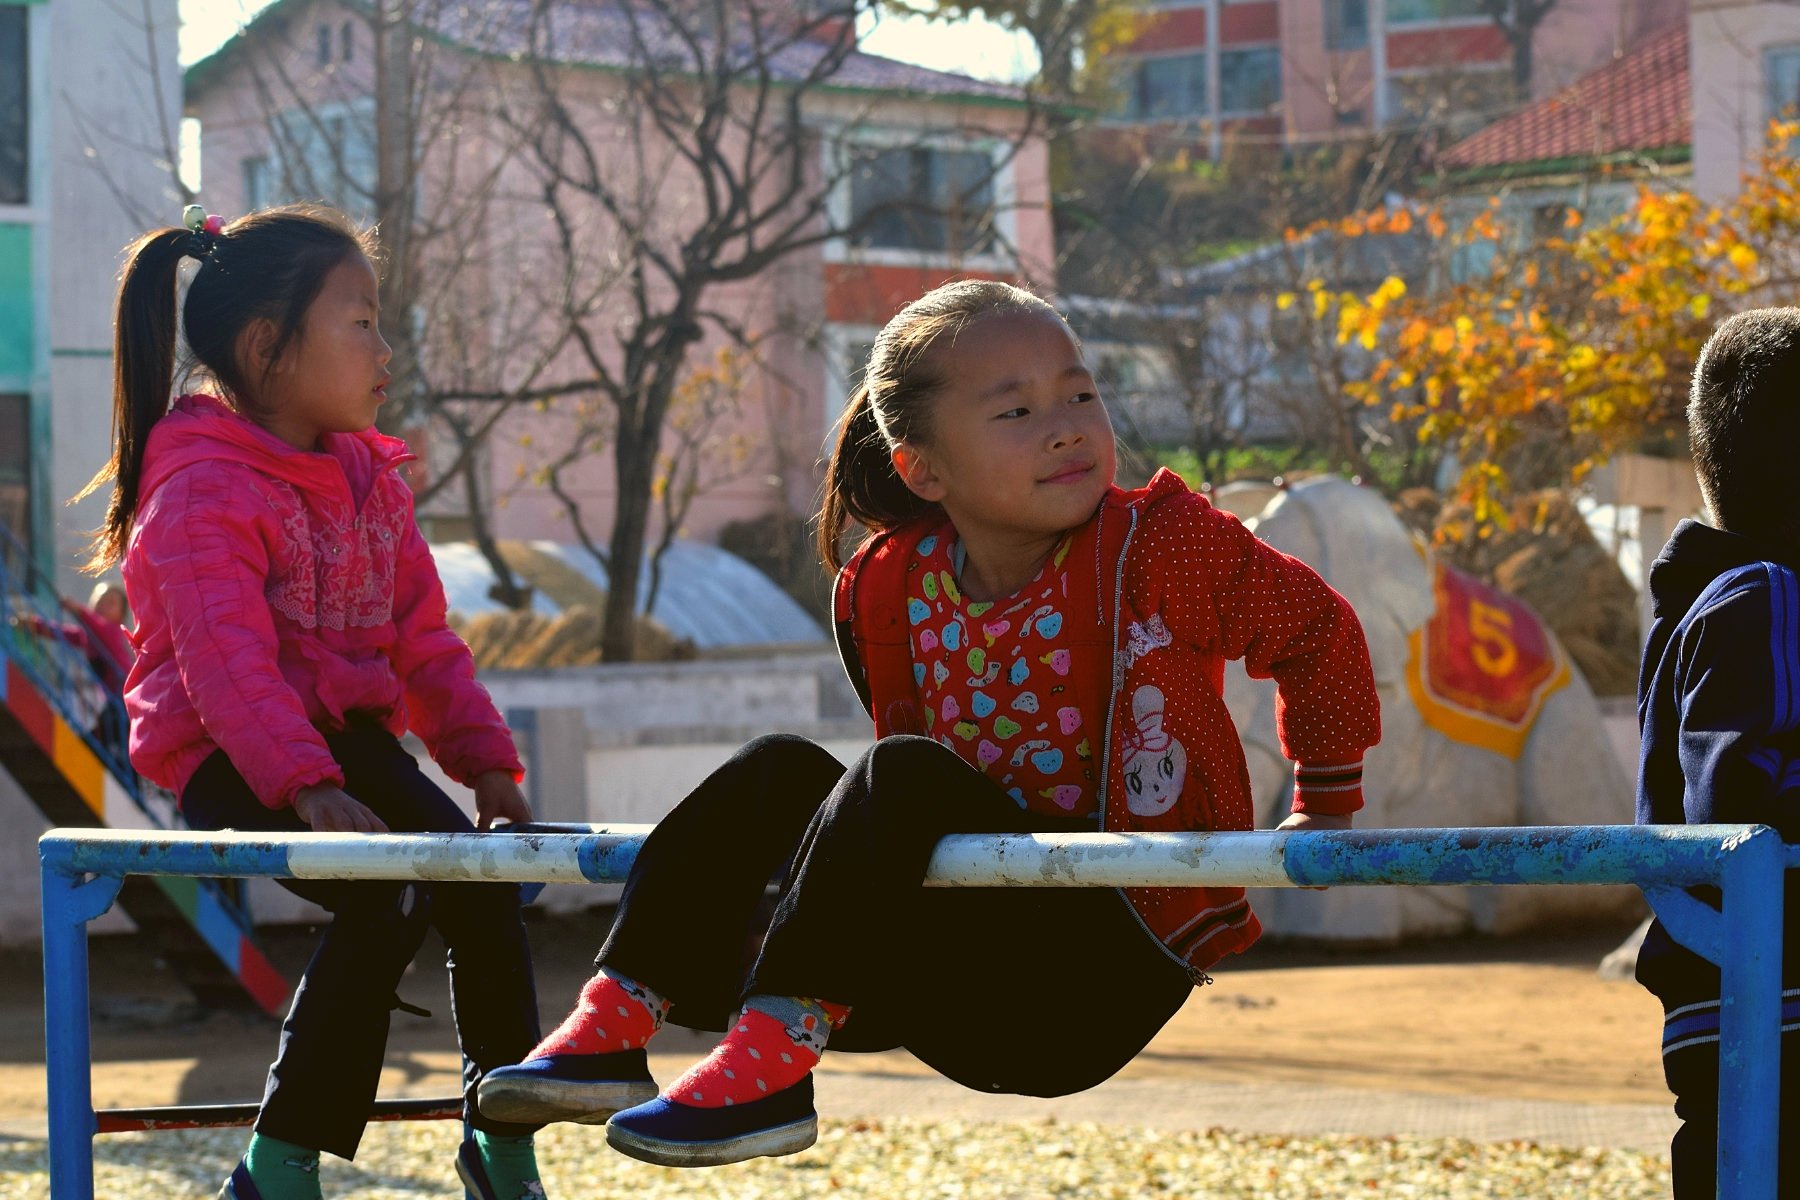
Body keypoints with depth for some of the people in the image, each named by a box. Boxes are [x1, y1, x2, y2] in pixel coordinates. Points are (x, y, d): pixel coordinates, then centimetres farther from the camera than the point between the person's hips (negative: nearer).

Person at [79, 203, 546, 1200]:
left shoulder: (371, 479, 13)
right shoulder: (204, 495, -15)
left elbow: (422, 636, 15)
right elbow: (228, 661, -26)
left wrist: (483, 758, 2)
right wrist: (308, 787, -38)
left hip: (347, 738, 8)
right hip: (230, 760, -8)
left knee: (483, 882, -14)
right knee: (389, 901, -28)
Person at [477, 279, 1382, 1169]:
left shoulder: (1161, 545, -11)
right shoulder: (891, 589, 3)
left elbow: (1319, 632, 2)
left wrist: (1324, 811, 11)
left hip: (1108, 974, -6)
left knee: (902, 778, -27)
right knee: (777, 773, -7)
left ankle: (773, 1062, -38)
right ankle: (616, 1026, -17)